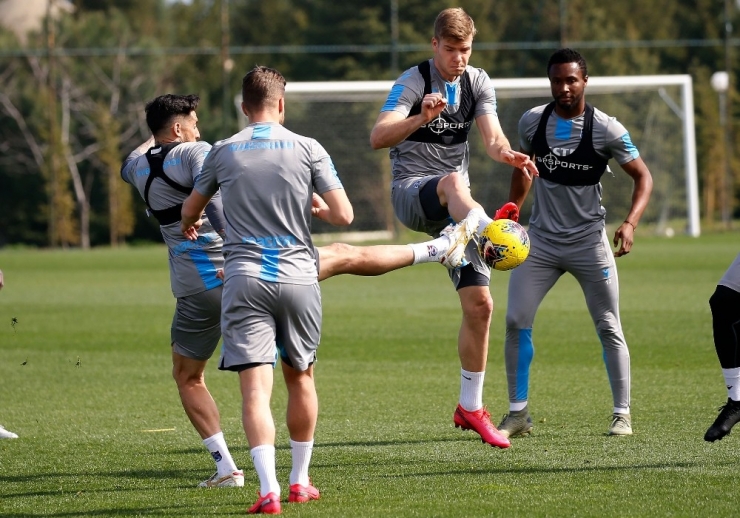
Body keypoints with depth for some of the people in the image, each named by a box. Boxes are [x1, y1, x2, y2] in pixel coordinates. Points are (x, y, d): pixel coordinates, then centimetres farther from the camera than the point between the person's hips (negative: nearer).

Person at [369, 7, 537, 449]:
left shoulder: (478, 83, 7)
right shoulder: (414, 82, -9)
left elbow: (492, 136, -8)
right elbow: (378, 137, -23)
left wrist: (508, 154, -32)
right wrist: (421, 118, -42)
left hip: (455, 209, 6)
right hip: (412, 192, -6)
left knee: (480, 304, 0)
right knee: (453, 182, -42)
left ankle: (471, 407, 12)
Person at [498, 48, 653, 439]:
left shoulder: (606, 129, -12)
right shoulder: (532, 122, -2)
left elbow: (642, 176, -6)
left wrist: (630, 223, -20)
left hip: (589, 241, -3)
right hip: (541, 239, 3)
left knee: (608, 327, -1)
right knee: (516, 321, -7)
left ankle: (622, 414, 10)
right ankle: (518, 413, 2)